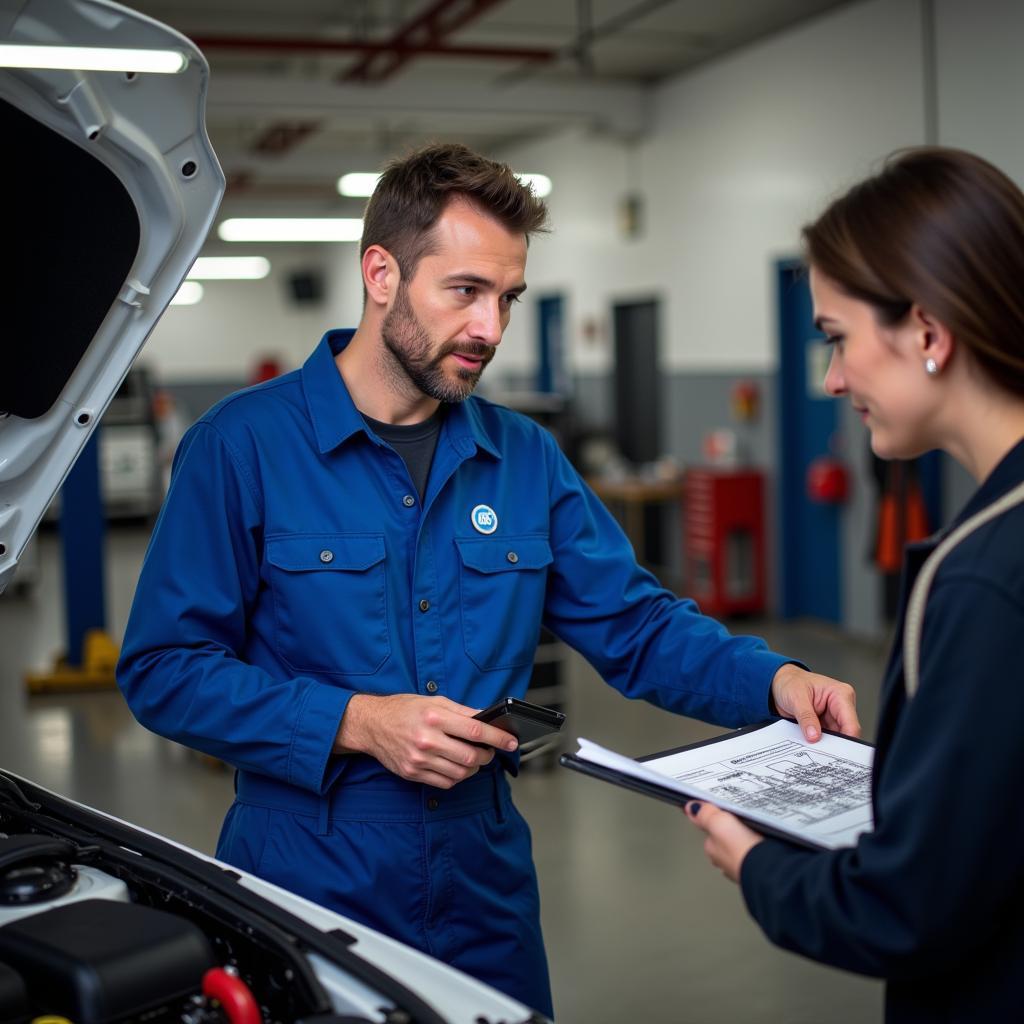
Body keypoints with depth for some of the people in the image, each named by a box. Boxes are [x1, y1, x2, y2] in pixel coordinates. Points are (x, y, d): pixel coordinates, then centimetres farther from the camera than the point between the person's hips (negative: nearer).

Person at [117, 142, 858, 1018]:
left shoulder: (525, 457, 4)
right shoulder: (245, 445, -10)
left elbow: (639, 626, 6)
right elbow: (162, 668, -12)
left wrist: (773, 679, -12)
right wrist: (355, 722, -21)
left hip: (488, 892, 4)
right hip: (304, 887, -4)